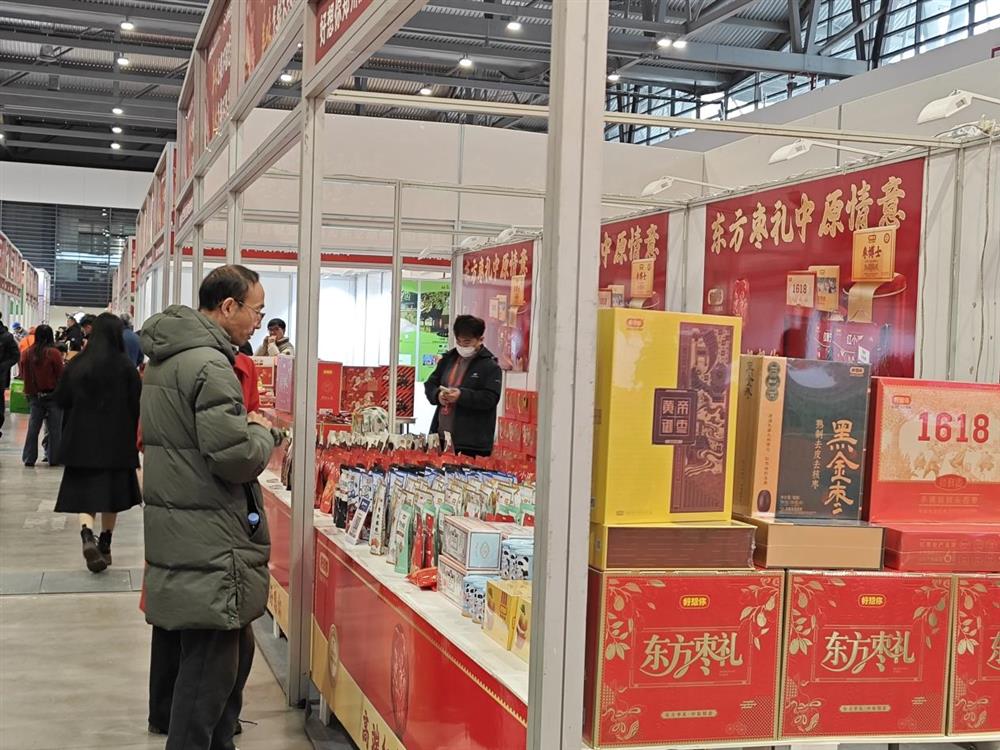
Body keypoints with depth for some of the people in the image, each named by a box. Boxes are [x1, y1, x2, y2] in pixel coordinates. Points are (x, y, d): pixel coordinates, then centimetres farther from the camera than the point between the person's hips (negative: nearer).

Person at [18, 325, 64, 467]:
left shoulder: (27, 353, -3)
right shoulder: (53, 353, -15)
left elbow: (24, 375, 5)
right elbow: (61, 375, -11)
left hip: (34, 395, 4)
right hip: (53, 395, -4)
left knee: (33, 427, 10)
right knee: (54, 428, 5)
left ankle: (29, 458, 9)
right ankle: (54, 458, 7)